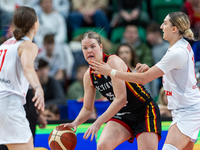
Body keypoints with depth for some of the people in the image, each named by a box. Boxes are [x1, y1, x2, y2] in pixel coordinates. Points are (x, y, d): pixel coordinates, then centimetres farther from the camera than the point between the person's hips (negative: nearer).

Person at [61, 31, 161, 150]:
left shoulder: (113, 62, -22)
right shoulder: (89, 75, 0)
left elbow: (121, 99, -28)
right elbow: (87, 108, 10)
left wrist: (98, 122, -30)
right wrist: (76, 123, -12)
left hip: (145, 110, -6)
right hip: (122, 115, 6)